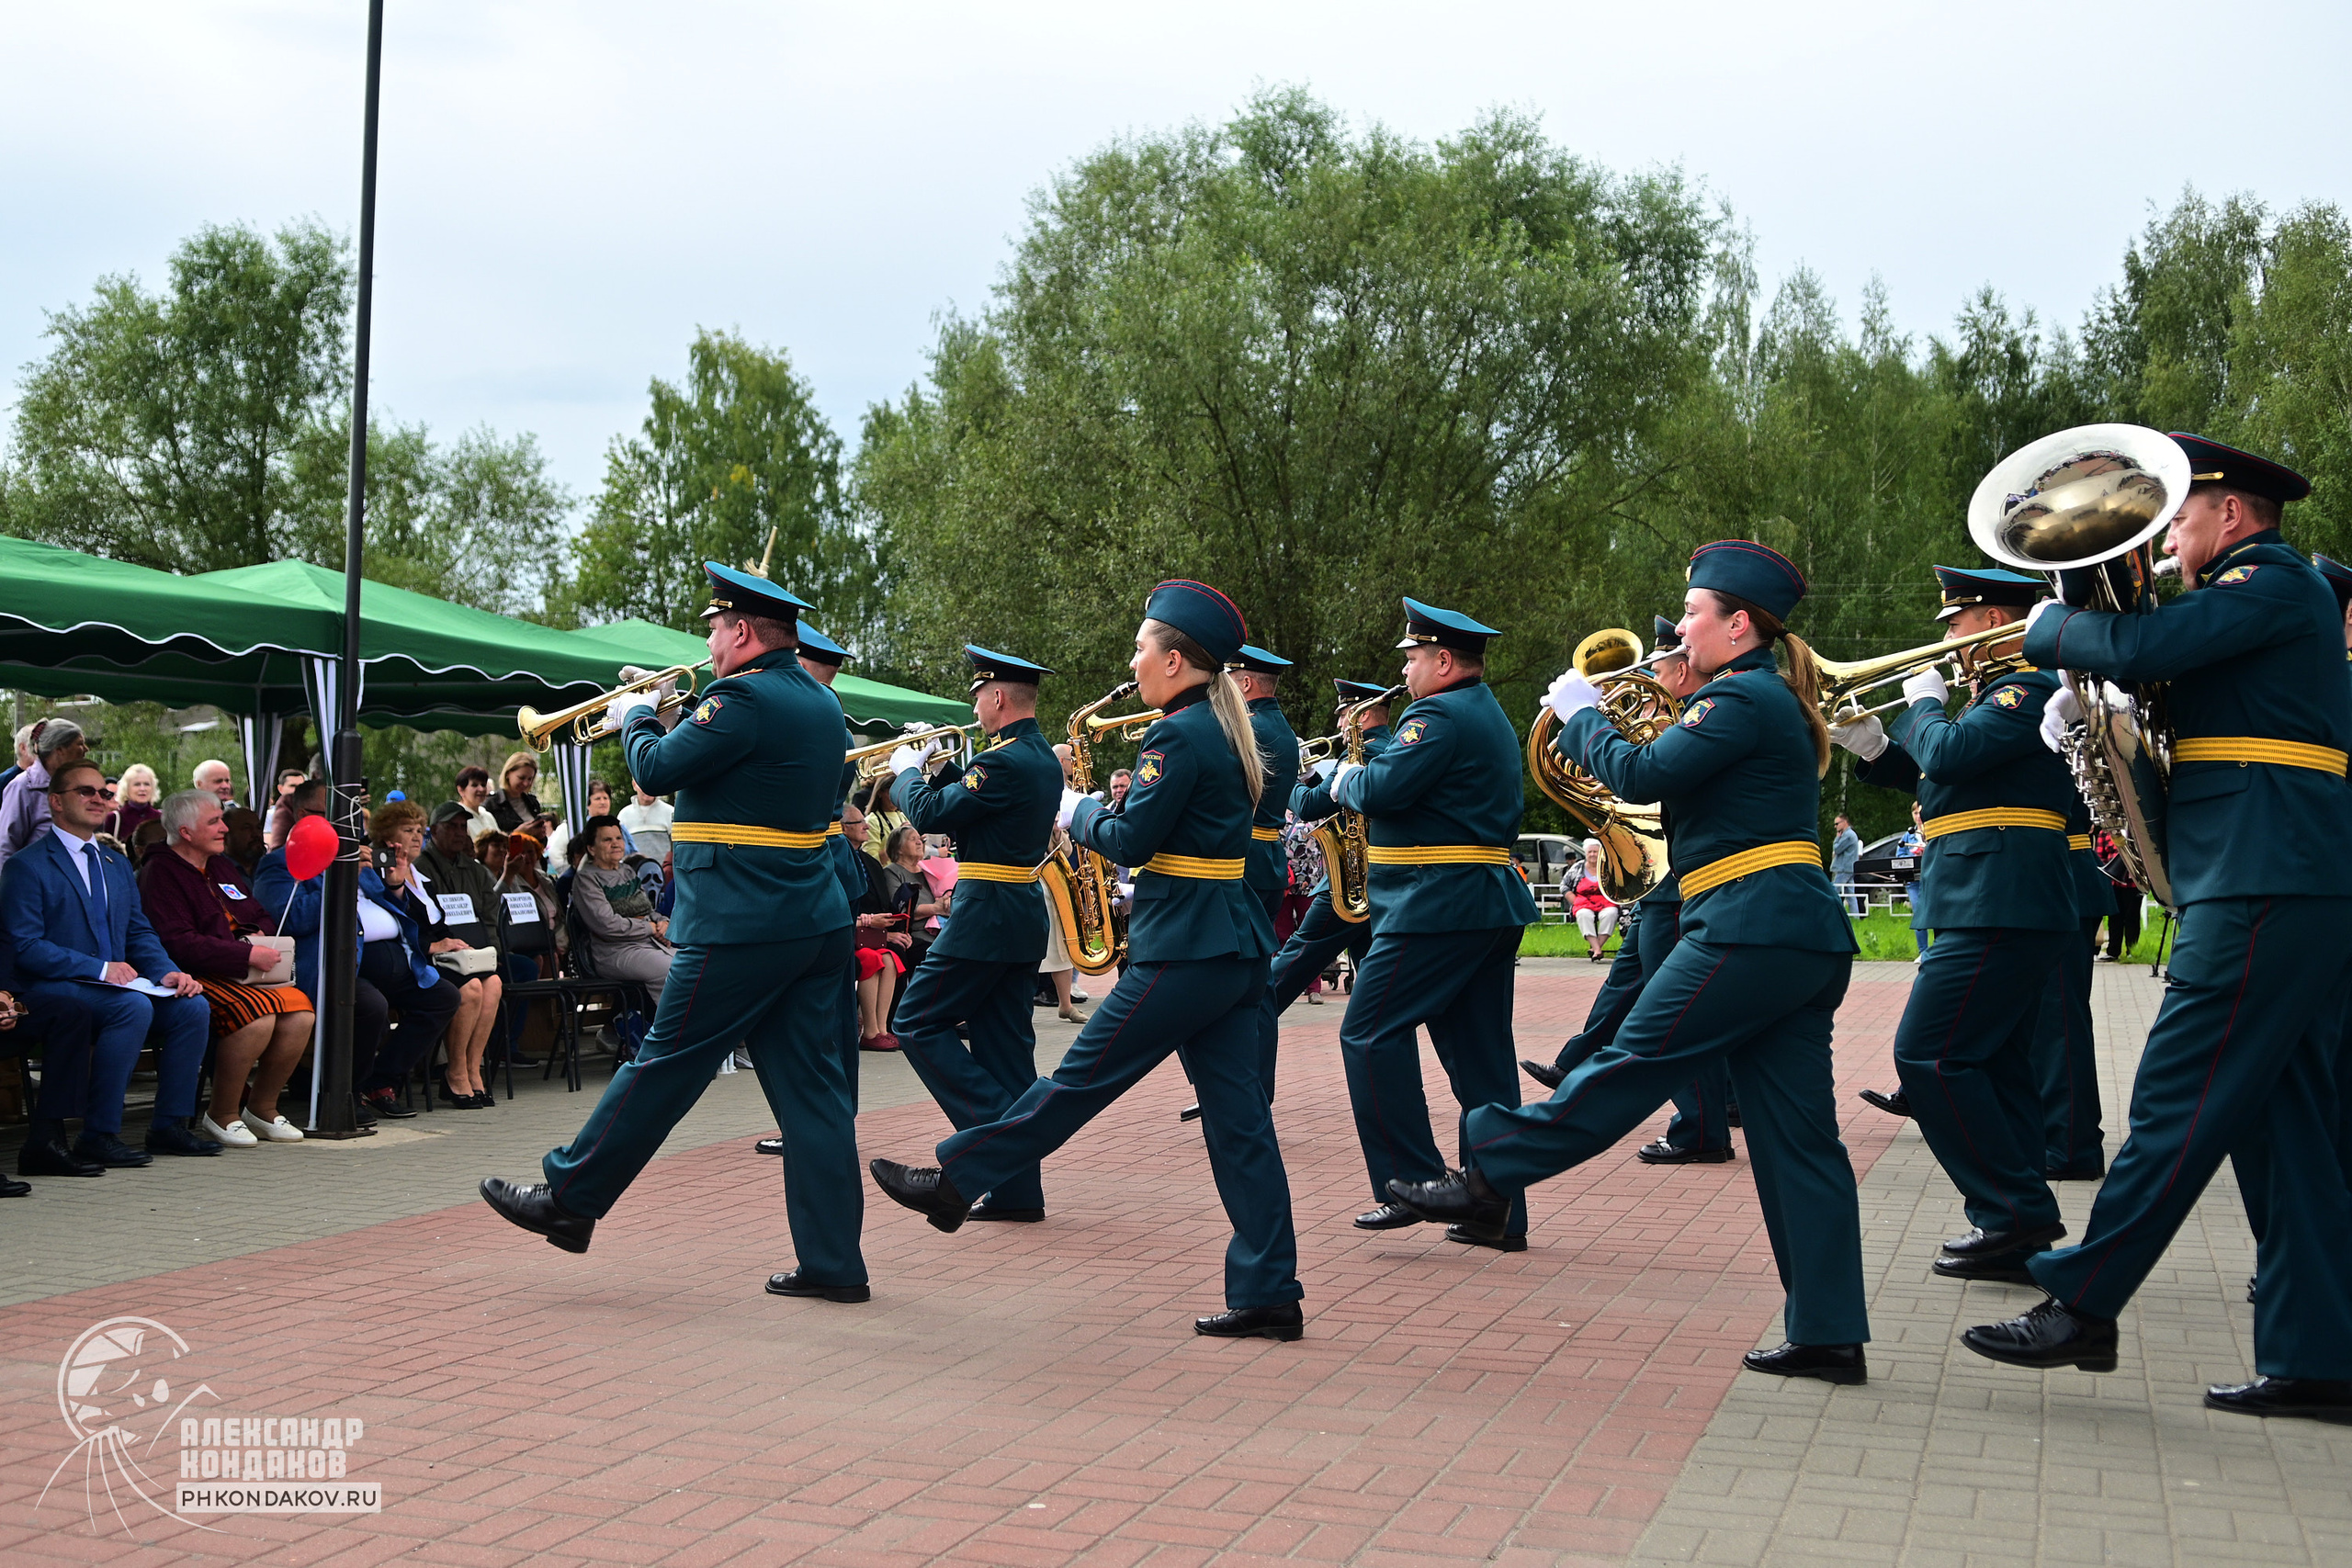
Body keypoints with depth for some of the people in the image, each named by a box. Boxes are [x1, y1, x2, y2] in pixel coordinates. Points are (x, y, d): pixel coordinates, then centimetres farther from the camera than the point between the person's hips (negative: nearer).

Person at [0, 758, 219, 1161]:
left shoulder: (117, 864, 20)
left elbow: (140, 932, 18)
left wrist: (167, 972, -4)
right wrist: (100, 968, -20)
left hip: (117, 981, 7)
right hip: (54, 989, -7)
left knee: (193, 1006, -17)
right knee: (133, 1006, -34)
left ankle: (169, 1126, -8)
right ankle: (98, 1135, -27)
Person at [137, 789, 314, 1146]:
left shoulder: (224, 867, 23)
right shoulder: (160, 874, -3)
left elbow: (263, 917, 30)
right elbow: (179, 943, -16)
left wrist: (259, 934, 5)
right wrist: (248, 955, -20)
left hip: (247, 975, 7)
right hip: (200, 978, -7)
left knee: (301, 1013, -20)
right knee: (257, 1017, -33)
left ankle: (262, 1107, -2)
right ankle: (221, 1115, -14)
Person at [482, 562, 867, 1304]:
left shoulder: (745, 697, -14)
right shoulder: (820, 703, 15)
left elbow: (659, 770, -14)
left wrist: (637, 715, 5)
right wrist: (657, 714, 18)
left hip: (742, 927, -8)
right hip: (817, 922, 8)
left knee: (668, 1063, 4)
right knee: (811, 1084, 6)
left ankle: (569, 1199, 19)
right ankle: (833, 1262, 7)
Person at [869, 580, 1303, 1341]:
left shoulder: (1178, 734, -13)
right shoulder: (1225, 730, 15)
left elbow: (1131, 842, -15)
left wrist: (1083, 813, 3)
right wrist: (1117, 808, 13)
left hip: (1182, 954, -9)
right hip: (1236, 948, 9)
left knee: (1080, 1081, 3)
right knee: (1238, 1120, 6)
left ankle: (954, 1181, 16)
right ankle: (1268, 1294, 6)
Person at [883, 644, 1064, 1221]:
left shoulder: (1005, 760, -18)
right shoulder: (1044, 758, 13)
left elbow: (931, 813, -17)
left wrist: (907, 770, 0)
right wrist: (937, 764, 13)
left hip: (986, 915, -9)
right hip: (1026, 915, 9)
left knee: (918, 1023, 1)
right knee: (1004, 1046, 10)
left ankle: (996, 1131, -7)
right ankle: (1015, 1186, 11)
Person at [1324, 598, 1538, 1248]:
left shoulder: (1440, 715, -12)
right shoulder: (1493, 719, 20)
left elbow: (1380, 790, -21)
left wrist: (1345, 778, 0)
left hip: (1436, 903, -10)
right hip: (1494, 904, 10)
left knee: (1371, 1033, -3)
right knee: (1481, 1053, 9)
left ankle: (1412, 1183, -5)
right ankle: (1501, 1211, 11)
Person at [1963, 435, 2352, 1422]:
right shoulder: (2268, 594, 24)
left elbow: (2142, 648, -22)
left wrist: (2047, 629, -3)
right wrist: (2081, 708, 6)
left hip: (2263, 894, -11)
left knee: (2177, 1106, -7)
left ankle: (2080, 1306, -2)